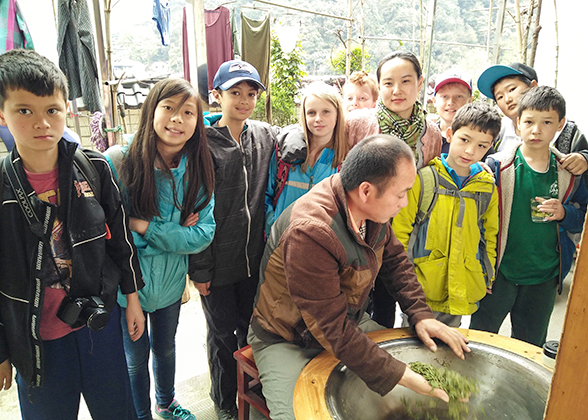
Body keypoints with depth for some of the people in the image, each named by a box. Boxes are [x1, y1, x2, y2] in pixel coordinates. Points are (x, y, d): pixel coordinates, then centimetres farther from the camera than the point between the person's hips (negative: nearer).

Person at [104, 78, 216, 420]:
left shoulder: (198, 171, -10)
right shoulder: (117, 162, -20)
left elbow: (204, 234, -12)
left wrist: (146, 227, -23)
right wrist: (176, 234, -21)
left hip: (171, 281, 3)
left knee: (165, 347, 26)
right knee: (135, 359, 17)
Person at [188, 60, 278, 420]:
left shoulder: (268, 136, 3)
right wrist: (199, 267, -11)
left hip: (256, 256, 4)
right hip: (219, 261, -3)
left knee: (252, 328, 18)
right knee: (223, 333, 14)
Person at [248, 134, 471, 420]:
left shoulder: (371, 208, -11)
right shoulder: (310, 233, -35)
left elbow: (394, 260, 6)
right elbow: (332, 329, -29)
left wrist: (420, 314, -6)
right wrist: (399, 375, -26)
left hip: (350, 323, 7)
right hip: (286, 341, -6)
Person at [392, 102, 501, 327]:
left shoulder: (488, 187, 4)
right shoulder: (423, 178, -8)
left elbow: (490, 235, 16)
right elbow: (399, 230, -5)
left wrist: (487, 276, 12)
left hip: (462, 290, 4)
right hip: (420, 287, -3)